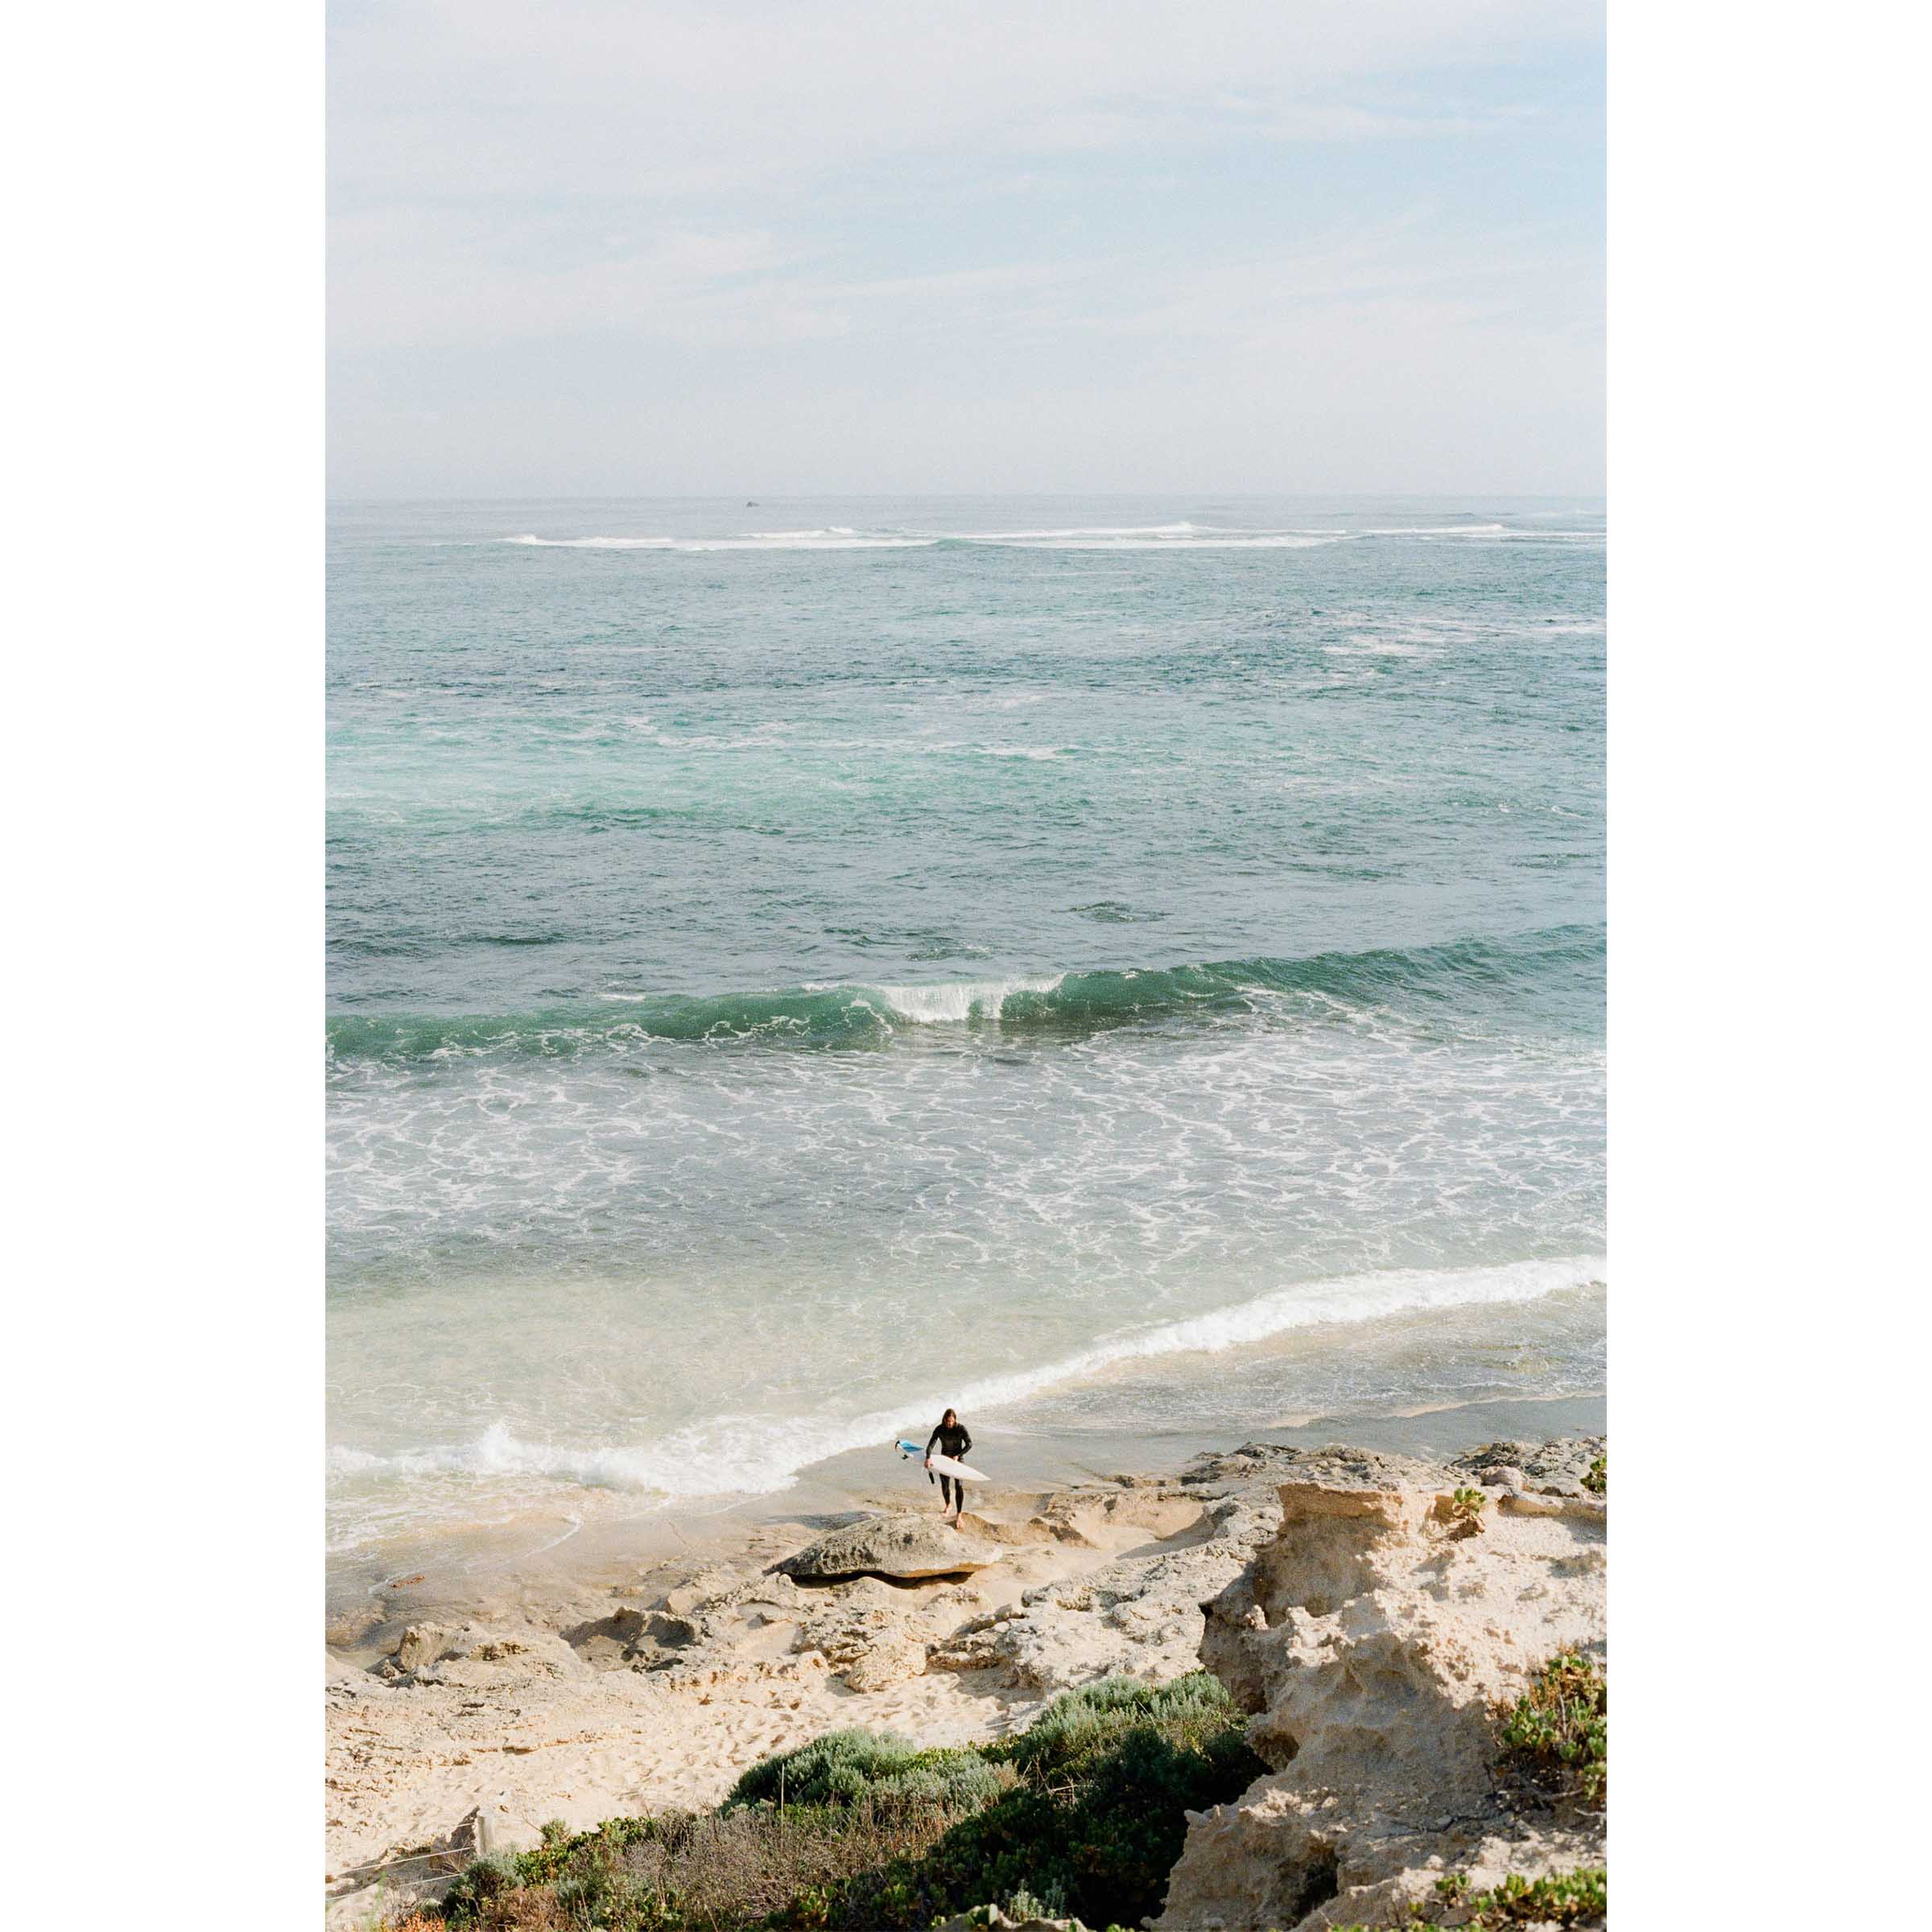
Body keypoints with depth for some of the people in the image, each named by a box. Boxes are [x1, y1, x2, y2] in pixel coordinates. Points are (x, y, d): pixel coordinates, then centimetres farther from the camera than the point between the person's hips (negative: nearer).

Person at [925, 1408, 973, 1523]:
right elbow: (931, 1445, -19)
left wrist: (958, 1455, -19)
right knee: (945, 1487, 9)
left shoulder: (961, 1428, -16)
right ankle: (948, 1505, 39)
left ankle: (958, 1515, -7)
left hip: (957, 1460, -2)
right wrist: (928, 1458, -35)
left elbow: (969, 1444, -10)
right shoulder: (940, 1429, -13)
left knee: (959, 1486, -12)